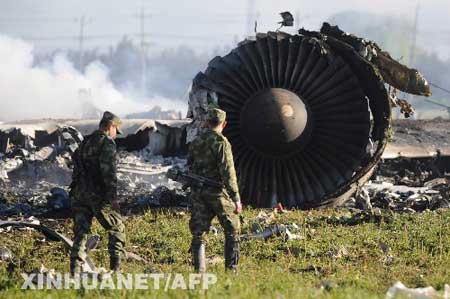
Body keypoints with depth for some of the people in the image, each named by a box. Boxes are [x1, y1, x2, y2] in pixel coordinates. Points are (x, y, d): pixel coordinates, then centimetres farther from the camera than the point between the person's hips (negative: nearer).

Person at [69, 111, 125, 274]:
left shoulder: (84, 142, 19)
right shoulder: (107, 143, -6)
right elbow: (109, 170, -16)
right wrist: (113, 196, -19)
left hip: (78, 193, 6)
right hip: (98, 195, -6)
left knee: (80, 232, 6)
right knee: (116, 227, 7)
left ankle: (75, 269, -3)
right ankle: (116, 267, -1)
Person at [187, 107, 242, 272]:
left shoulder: (195, 142, 7)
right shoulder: (221, 142, -12)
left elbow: (190, 167, 15)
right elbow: (228, 172, -16)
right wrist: (236, 199, -15)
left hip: (198, 194, 5)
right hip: (217, 193, -5)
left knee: (198, 234, 6)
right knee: (232, 231, 9)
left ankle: (199, 270, -2)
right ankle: (231, 269, 6)